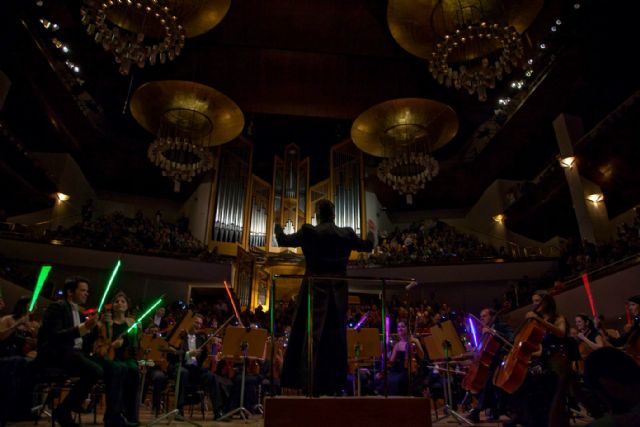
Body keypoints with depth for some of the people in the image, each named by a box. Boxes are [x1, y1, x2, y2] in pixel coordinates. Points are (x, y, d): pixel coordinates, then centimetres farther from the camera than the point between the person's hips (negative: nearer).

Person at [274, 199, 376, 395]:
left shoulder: (308, 232, -7)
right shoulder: (347, 234, 0)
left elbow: (283, 241, 3)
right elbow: (368, 246, 14)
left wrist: (277, 225, 23)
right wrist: (372, 231, 35)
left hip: (314, 290, -2)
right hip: (338, 292, 3)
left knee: (310, 334, 5)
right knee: (335, 336, 11)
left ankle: (307, 379, 6)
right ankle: (333, 383, 18)